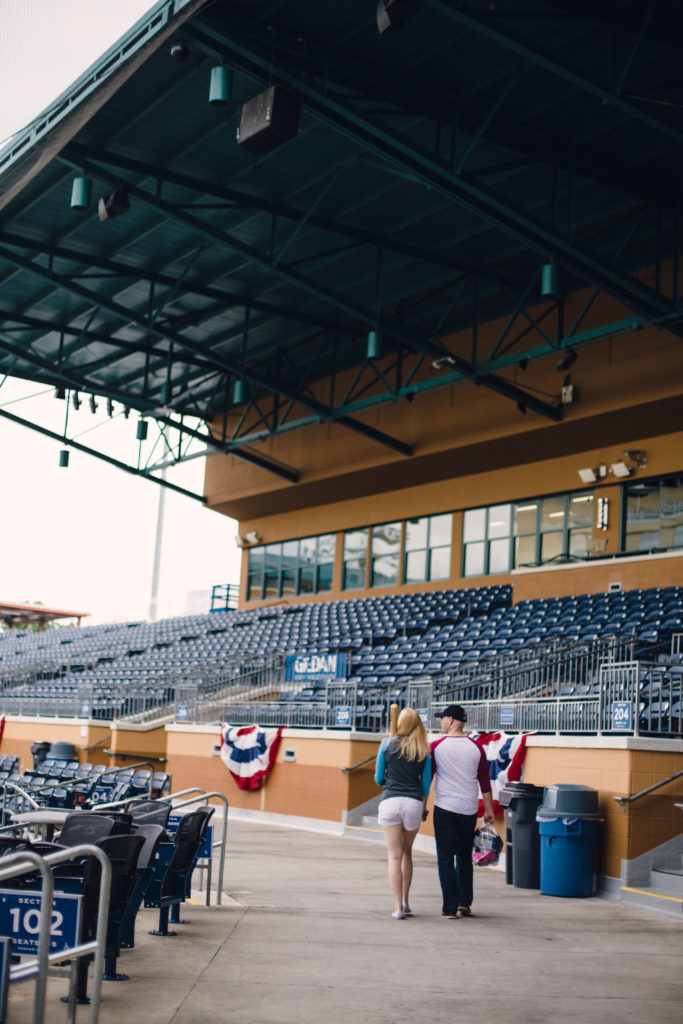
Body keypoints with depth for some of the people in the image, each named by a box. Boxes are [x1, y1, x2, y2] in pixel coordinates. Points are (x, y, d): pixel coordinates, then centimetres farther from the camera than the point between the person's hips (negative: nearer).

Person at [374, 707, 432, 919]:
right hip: (414, 803, 2)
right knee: (407, 853, 20)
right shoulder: (424, 750, 5)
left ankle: (399, 907, -3)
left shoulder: (387, 744, 1)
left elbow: (379, 779, 7)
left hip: (390, 802, -2)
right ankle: (405, 902, 20)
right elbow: (426, 784, 8)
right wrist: (424, 808, 21)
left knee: (394, 856, 2)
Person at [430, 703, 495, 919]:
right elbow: (485, 781, 6)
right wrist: (489, 809, 13)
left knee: (446, 858, 3)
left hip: (444, 808, -3)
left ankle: (450, 908, 1)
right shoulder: (475, 747, 3)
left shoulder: (437, 746, -5)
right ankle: (465, 903, 14)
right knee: (465, 856, 18)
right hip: (469, 810, 3)